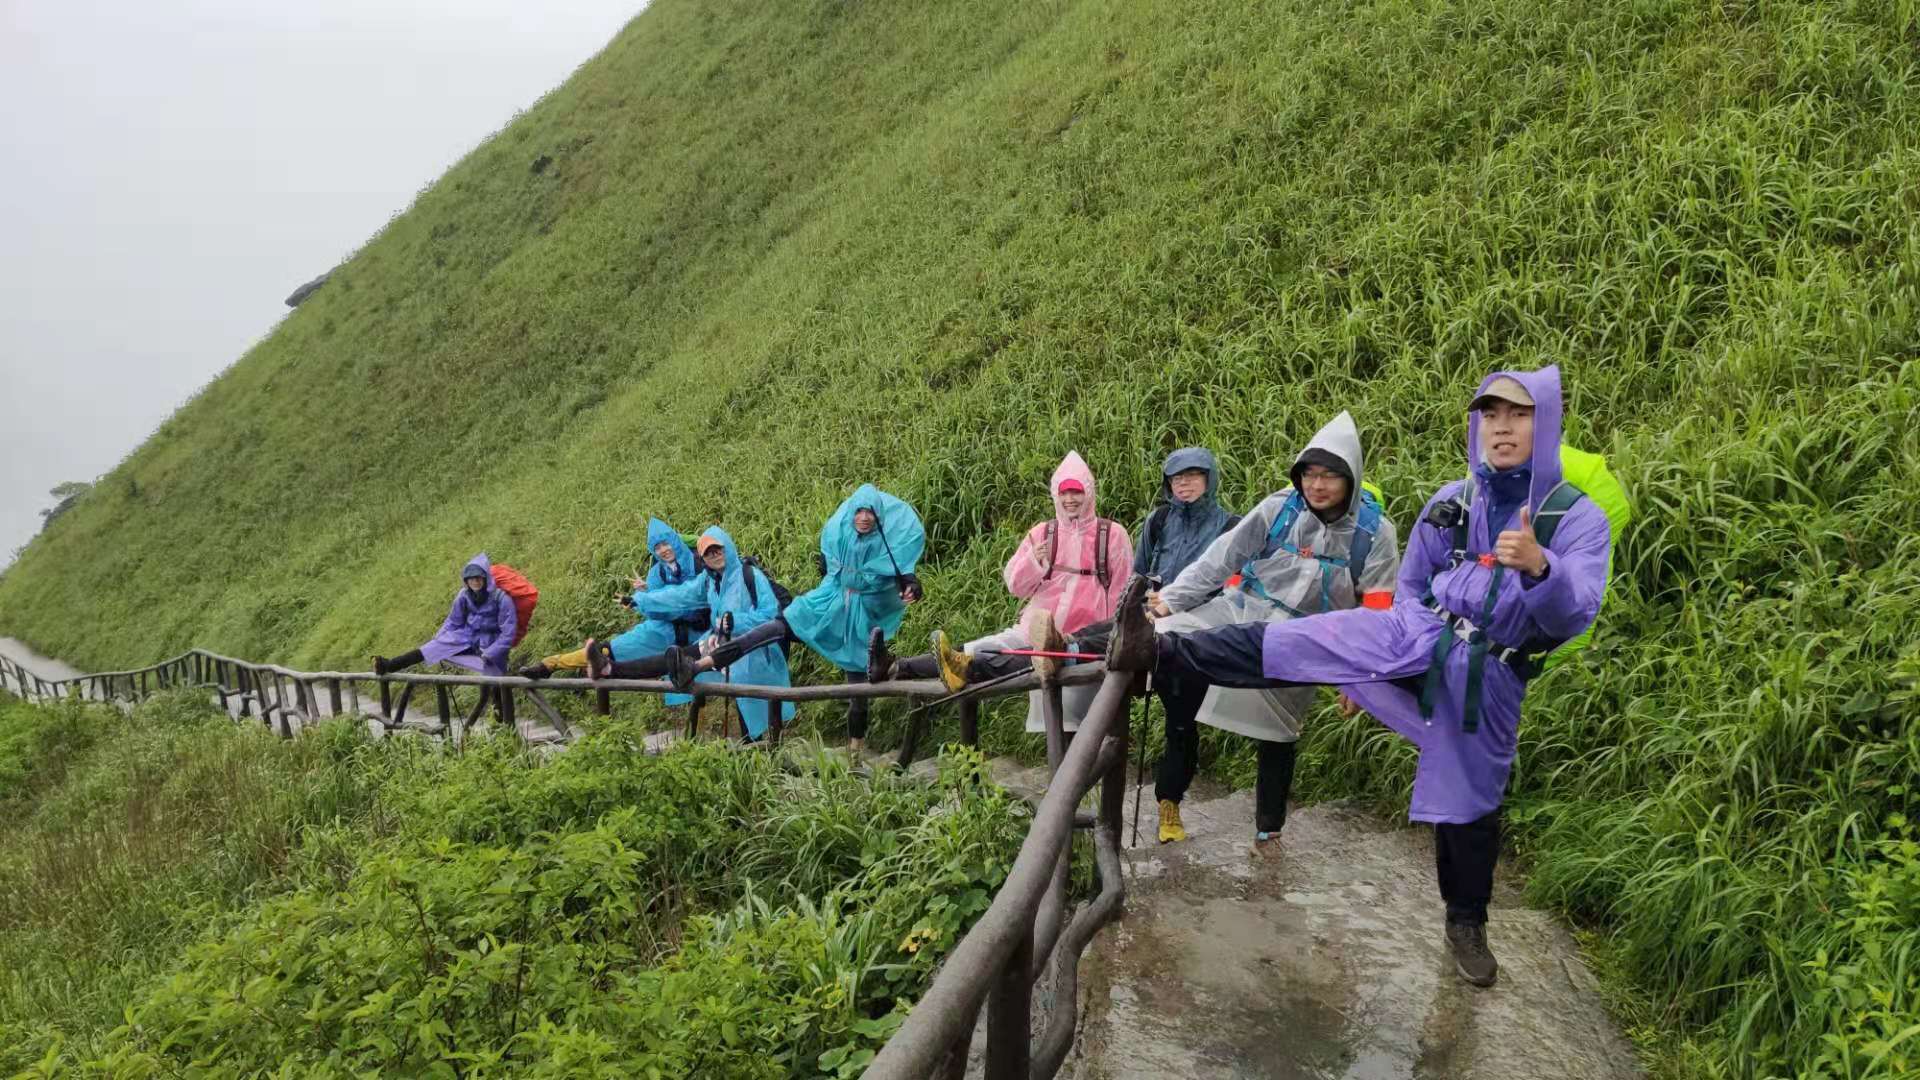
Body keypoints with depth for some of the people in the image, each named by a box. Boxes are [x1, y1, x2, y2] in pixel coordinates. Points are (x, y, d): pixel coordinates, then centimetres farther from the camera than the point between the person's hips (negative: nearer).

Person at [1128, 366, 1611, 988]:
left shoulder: (1578, 519, -6)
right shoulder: (1448, 505, 2)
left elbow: (1574, 617, -19)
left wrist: (1537, 566, -40)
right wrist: (1362, 665, 9)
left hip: (1487, 678, -1)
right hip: (1416, 637, 2)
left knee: (1469, 802, 11)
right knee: (1292, 642, -18)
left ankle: (1466, 925, 32)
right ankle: (1160, 653, -22)